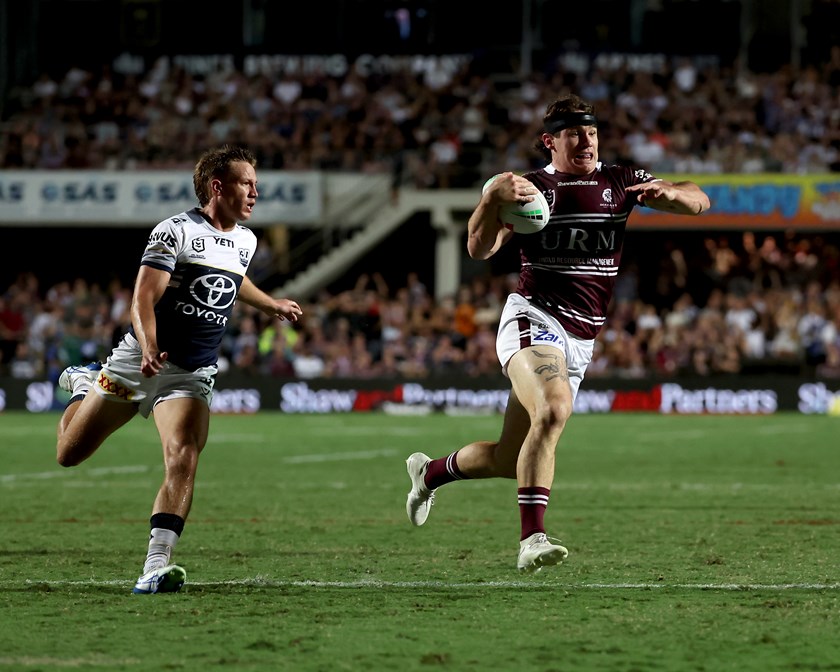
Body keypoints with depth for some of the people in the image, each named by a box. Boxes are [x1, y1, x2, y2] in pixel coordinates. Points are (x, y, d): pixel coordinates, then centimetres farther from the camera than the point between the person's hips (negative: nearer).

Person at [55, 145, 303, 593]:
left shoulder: (245, 241, 10)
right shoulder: (175, 231, -13)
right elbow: (143, 300, -21)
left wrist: (272, 305, 41)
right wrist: (149, 348, -37)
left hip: (193, 375, 4)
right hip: (138, 361, -3)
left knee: (182, 463, -22)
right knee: (70, 454, 10)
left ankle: (155, 569, -28)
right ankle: (84, 385, 43)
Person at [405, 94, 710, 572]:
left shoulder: (619, 183, 10)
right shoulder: (533, 187, 3)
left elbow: (699, 202, 6)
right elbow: (480, 249, -6)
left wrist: (670, 192, -18)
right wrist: (494, 198, -24)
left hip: (580, 343, 5)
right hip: (533, 318, -5)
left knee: (510, 460, 8)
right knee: (552, 411, -34)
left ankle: (430, 472, 38)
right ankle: (532, 539, -38)